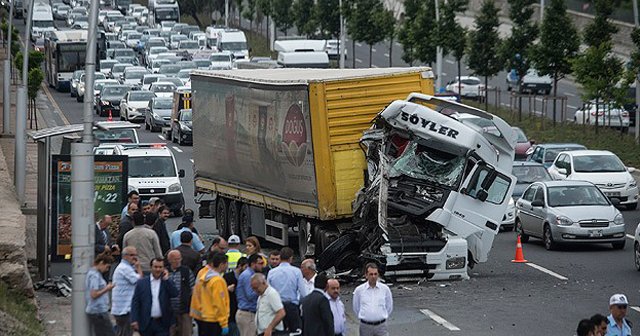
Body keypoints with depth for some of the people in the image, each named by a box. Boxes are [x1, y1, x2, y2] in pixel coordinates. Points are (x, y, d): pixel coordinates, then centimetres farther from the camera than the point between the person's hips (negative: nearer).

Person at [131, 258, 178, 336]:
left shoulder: (168, 282, 6)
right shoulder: (141, 282, 4)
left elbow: (175, 294, -11)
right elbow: (135, 302, 1)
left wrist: (166, 279, -12)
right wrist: (134, 320, -8)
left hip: (162, 324, -1)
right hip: (146, 323, 1)